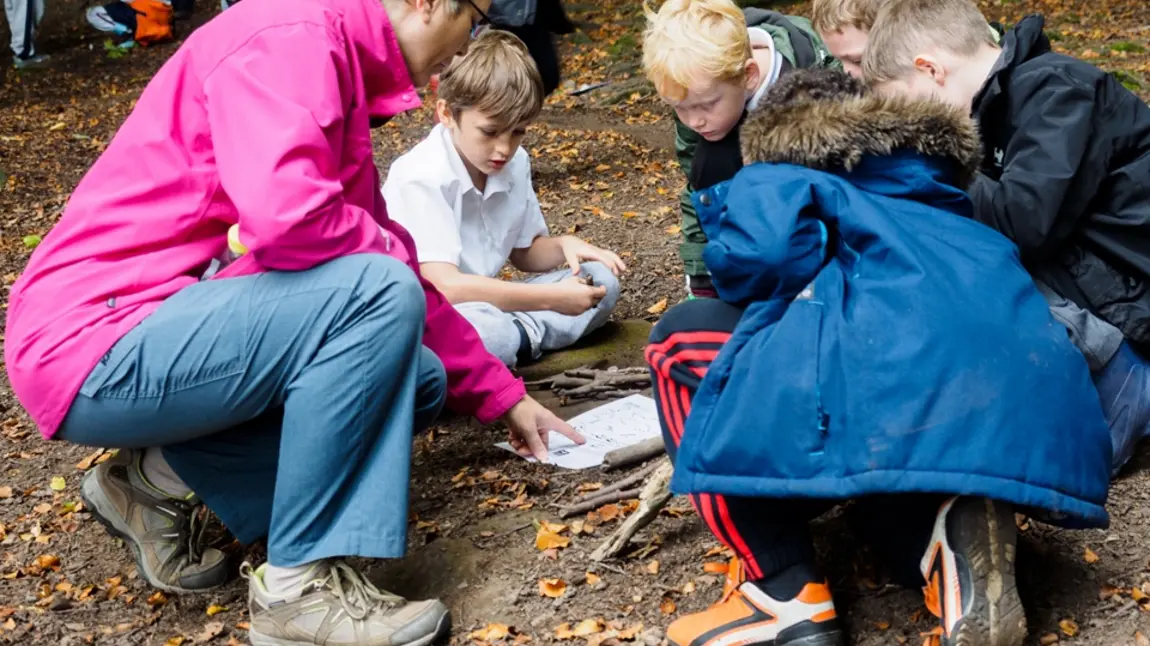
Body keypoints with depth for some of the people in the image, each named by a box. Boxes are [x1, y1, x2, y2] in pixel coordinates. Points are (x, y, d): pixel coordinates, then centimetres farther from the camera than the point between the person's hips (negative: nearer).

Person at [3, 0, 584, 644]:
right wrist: (395, 252, -9)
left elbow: (400, 279, 23)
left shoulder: (341, 66, 16)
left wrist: (504, 397, 26)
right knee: (378, 295, -24)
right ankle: (299, 586, -14)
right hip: (92, 343, -10)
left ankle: (163, 475, 10)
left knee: (418, 381, 7)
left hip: (175, 334, 10)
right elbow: (286, 216, -31)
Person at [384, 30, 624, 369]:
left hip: (482, 304, 8)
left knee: (600, 283, -2)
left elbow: (524, 251, 17)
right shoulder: (421, 178, -22)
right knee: (479, 329, -40)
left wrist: (564, 246, -7)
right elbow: (445, 286, -32)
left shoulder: (515, 163, 0)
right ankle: (521, 339, -11)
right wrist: (553, 298, -32)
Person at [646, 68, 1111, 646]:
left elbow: (760, 252, -2)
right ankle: (950, 529, 1)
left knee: (681, 338, 16)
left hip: (900, 396, -7)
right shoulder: (936, 206, 40)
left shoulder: (776, 180, 20)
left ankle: (784, 593, 6)